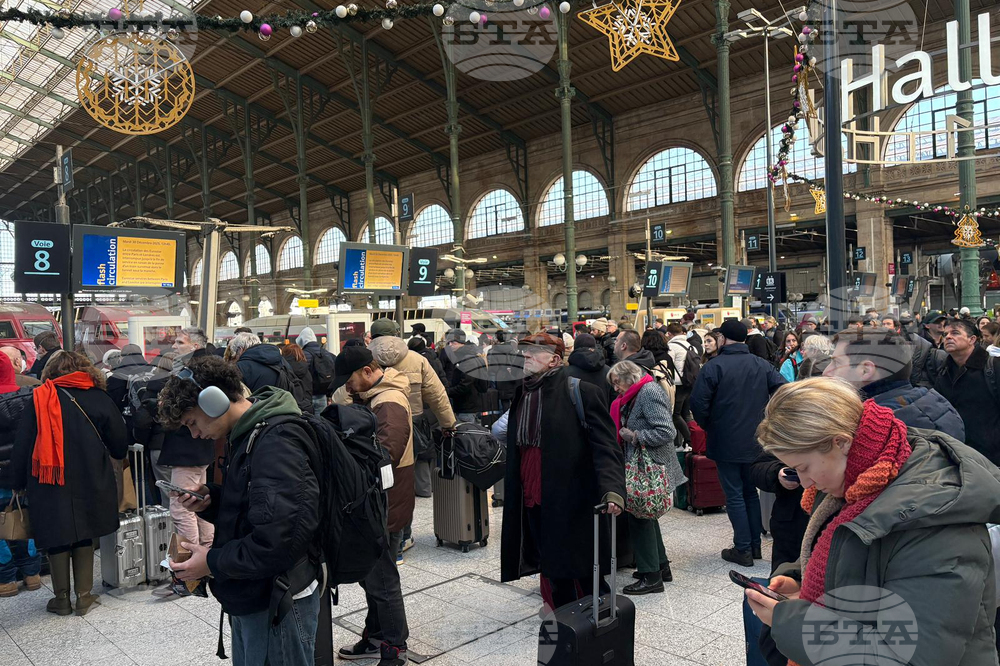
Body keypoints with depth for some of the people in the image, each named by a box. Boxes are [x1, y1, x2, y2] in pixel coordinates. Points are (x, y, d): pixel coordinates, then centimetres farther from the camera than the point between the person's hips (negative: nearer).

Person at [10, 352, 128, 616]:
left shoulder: (39, 399, -2)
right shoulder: (99, 398, -2)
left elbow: (23, 446, 0)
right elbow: (119, 445, 1)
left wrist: (18, 483, 9)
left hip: (49, 485, 0)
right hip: (90, 484, 1)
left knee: (57, 538, 12)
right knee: (84, 536, 14)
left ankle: (62, 598, 21)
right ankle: (84, 596, 18)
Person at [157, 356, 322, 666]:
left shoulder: (275, 444, -26)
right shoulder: (247, 436, 8)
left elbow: (279, 541, -31)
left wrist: (212, 562, -17)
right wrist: (211, 499, 0)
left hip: (277, 605, -10)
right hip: (251, 596, 10)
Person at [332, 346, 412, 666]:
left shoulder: (389, 404, -23)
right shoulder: (373, 396, 9)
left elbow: (386, 452, -35)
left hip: (385, 508, -10)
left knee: (382, 582, 3)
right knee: (371, 576, 21)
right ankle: (376, 637, 38)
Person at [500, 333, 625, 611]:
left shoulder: (582, 392, -10)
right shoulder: (521, 394, 10)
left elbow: (606, 446, -16)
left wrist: (612, 489, -31)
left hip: (573, 504, -6)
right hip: (533, 504, 6)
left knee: (586, 573, 7)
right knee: (555, 573, 16)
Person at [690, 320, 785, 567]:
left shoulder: (713, 367, -13)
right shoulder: (762, 365, 2)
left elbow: (698, 402, -19)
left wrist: (708, 426, -1)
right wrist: (764, 420, 8)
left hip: (726, 443, -5)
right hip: (755, 441, 5)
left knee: (734, 496, 3)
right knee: (751, 492, 18)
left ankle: (743, 549, 7)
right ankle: (755, 544, 24)